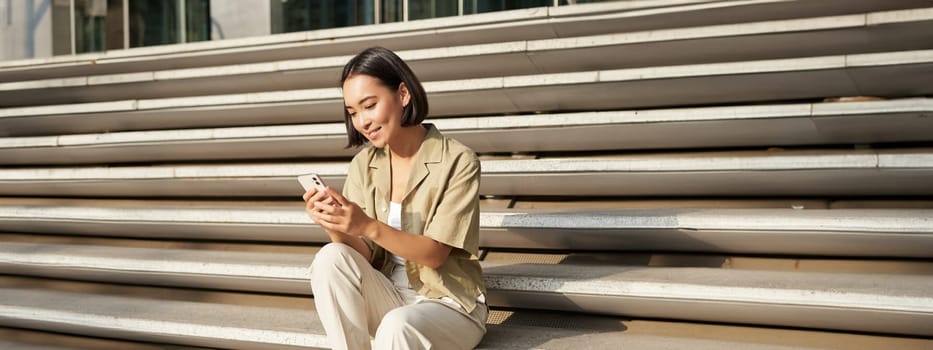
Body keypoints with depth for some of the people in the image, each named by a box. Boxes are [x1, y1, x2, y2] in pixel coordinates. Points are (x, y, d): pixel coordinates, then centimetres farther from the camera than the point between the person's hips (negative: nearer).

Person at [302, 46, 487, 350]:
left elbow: (434, 254, -18)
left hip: (448, 304, -5)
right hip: (388, 299, 5)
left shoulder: (458, 161, -12)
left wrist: (369, 226, -33)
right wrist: (337, 227, -25)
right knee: (331, 259, -23)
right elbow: (366, 255, -3)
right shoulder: (363, 165, 2)